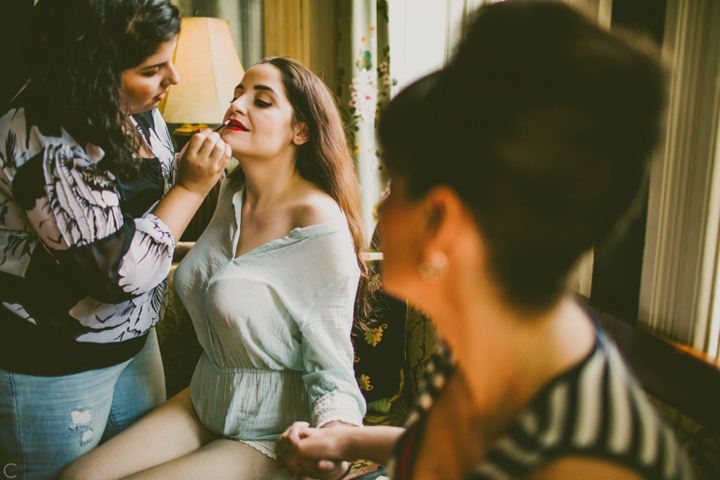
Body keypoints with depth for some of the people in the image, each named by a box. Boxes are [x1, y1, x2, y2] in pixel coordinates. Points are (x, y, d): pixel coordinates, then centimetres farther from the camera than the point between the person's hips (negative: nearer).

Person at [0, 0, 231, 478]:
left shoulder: (140, 111, -2)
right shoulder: (42, 142, -27)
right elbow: (122, 271, -27)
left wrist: (205, 162, -3)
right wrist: (192, 187, -20)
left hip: (134, 342, 8)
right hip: (49, 367, -8)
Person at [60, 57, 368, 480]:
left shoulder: (320, 224, -23)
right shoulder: (232, 192, 0)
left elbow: (330, 369, -20)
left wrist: (333, 441, -40)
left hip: (272, 436, -6)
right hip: (205, 406, 7)